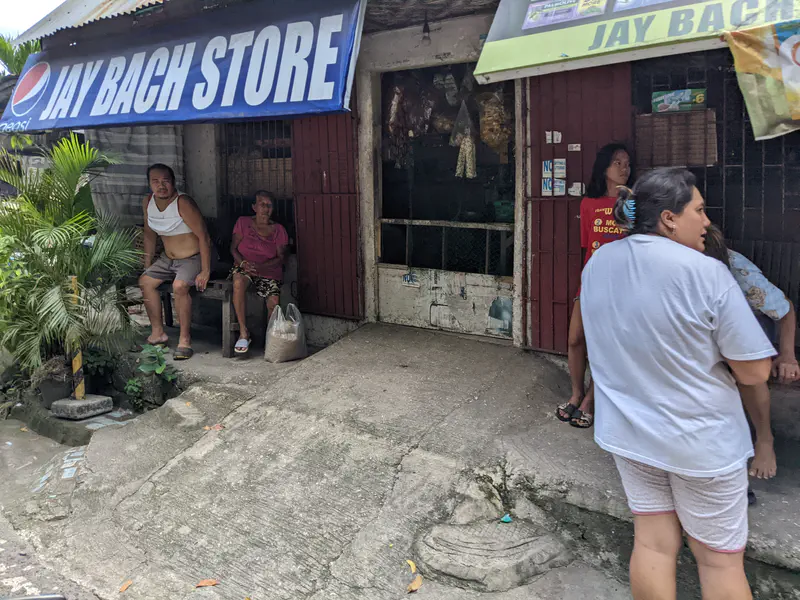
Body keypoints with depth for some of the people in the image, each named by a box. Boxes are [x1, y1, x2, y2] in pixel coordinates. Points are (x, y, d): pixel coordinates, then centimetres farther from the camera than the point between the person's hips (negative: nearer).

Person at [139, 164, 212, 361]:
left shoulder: (183, 203, -25)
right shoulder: (148, 202, -1)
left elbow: (203, 236, -25)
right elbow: (150, 235, 12)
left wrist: (205, 271, -27)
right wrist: (147, 267, 11)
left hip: (193, 258, -8)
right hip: (168, 258, 8)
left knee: (179, 286, -30)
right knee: (144, 281, -3)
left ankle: (185, 339, -19)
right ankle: (158, 332, 8)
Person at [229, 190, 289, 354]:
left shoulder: (278, 229, 9)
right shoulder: (243, 222, 10)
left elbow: (281, 257, 0)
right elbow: (234, 248, 6)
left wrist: (260, 266, -16)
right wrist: (243, 262, -16)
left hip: (269, 272, 1)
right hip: (244, 267, 0)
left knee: (274, 301, -25)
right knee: (239, 281, -37)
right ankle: (243, 332, -30)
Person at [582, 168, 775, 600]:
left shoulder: (596, 263, -3)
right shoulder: (707, 274, -22)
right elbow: (754, 371, -17)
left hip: (627, 431, 5)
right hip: (701, 441, -5)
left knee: (653, 543, 17)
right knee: (720, 561, 13)